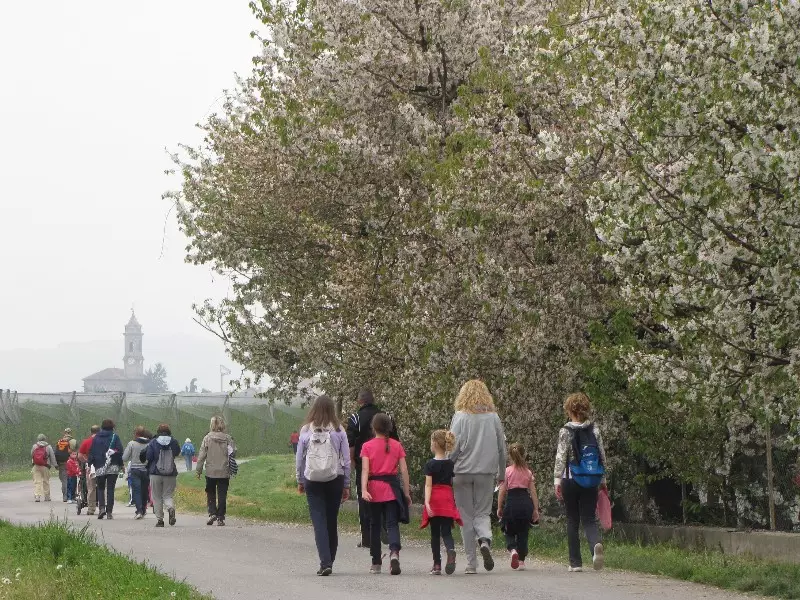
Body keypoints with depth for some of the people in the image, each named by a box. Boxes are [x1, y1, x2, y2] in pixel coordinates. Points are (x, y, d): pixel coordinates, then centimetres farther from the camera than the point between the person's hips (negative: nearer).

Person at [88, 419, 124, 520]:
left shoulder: (96, 438, 6)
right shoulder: (115, 437, -1)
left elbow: (91, 452, 6)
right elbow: (119, 451, -5)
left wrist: (90, 464, 11)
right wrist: (121, 464, 2)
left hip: (99, 467, 1)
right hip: (113, 467, -1)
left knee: (100, 488, 14)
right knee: (110, 489, 3)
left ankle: (101, 507, -7)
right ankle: (109, 512, -1)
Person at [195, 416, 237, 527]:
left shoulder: (207, 438, -5)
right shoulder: (228, 438, -4)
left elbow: (202, 455, -4)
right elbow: (233, 452, -5)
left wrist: (199, 470, 2)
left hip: (211, 472, 0)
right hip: (224, 472, 0)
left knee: (211, 494, 15)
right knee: (222, 496, 6)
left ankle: (212, 513, -1)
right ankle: (220, 518, 6)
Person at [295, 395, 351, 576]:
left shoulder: (306, 431, -2)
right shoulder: (338, 431, -2)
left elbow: (299, 458, 4)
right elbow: (346, 459, 1)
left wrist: (300, 481, 16)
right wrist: (346, 485, 9)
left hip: (312, 480, -1)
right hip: (335, 480, 1)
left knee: (319, 522, -2)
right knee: (332, 521, 13)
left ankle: (325, 563, -14)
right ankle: (329, 560, 21)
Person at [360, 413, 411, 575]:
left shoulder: (367, 446, -1)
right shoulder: (397, 445, 3)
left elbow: (365, 470, -11)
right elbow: (404, 471, 1)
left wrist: (364, 489, -18)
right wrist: (406, 492, 7)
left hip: (374, 488, 0)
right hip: (392, 488, 0)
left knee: (375, 525, 11)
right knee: (392, 523, -1)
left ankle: (376, 563, 16)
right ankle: (394, 552, -29)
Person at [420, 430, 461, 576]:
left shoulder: (430, 464, -5)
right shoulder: (451, 464, 6)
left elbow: (428, 485, -12)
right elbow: (453, 483, 11)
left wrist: (427, 502, -17)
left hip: (434, 499, -2)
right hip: (448, 498, 2)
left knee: (435, 533, 8)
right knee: (446, 532, 1)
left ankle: (437, 565, 11)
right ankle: (451, 550, -30)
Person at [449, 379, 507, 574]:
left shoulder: (460, 417, -6)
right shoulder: (493, 417, 3)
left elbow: (453, 447, -10)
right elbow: (502, 447, 9)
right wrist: (501, 473, 20)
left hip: (463, 472, -2)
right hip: (486, 472, 2)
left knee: (466, 516, 6)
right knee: (483, 513, 12)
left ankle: (471, 563, 5)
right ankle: (485, 539, -20)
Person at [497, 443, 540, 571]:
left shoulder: (507, 471, -2)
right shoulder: (528, 472, 6)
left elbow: (502, 491, -3)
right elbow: (533, 492, 4)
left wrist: (499, 508, 5)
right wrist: (536, 509, 9)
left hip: (511, 503, -2)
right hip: (526, 502, 2)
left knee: (509, 533, 9)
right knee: (523, 533, 11)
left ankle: (512, 550, -21)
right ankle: (521, 561, 9)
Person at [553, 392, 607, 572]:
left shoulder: (566, 431, -7)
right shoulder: (594, 429, 4)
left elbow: (560, 457, -12)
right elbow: (602, 455, 7)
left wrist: (557, 480, -9)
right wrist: (603, 480, 15)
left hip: (571, 481, -2)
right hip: (591, 482, 2)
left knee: (572, 521, 8)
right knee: (589, 519, 5)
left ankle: (575, 563, 9)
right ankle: (596, 545, -27)